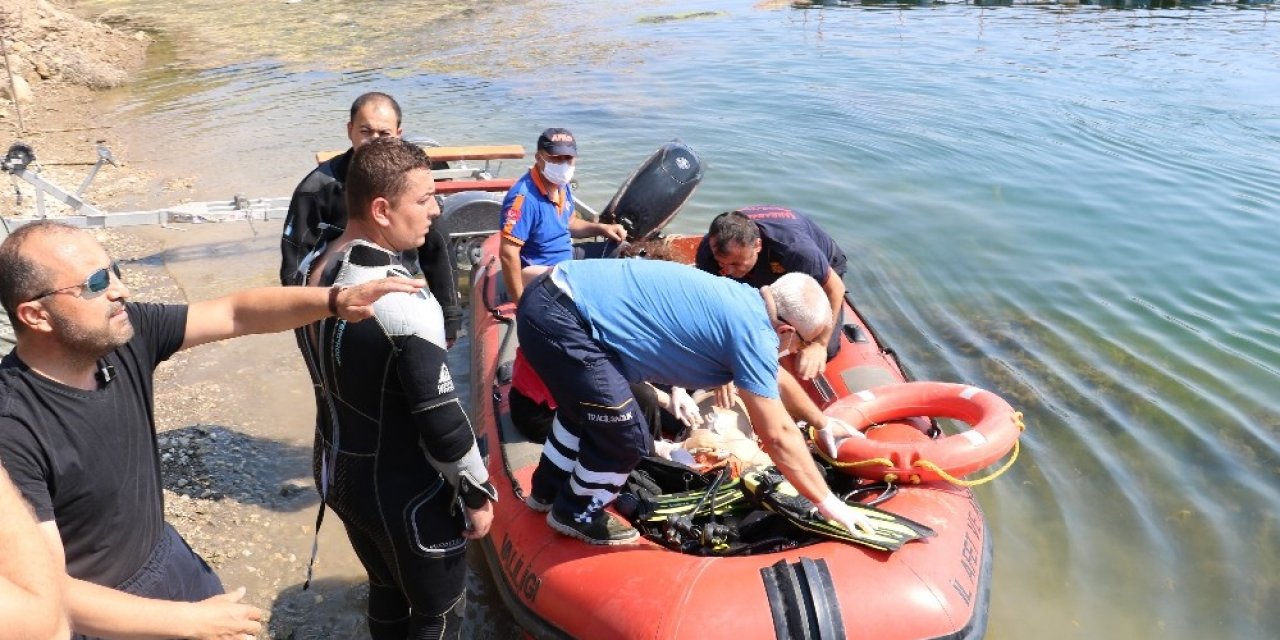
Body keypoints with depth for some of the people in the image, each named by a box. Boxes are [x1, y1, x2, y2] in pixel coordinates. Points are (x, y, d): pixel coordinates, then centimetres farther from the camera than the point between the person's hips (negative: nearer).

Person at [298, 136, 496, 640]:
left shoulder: (317, 265, -4)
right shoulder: (403, 301, -30)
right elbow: (441, 417, -25)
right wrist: (478, 493, -13)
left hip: (337, 471, 8)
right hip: (403, 495, -8)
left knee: (387, 590, 28)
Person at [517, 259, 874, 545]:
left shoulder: (743, 300, 14)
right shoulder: (753, 331, -13)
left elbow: (775, 378, 31)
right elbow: (778, 434, -9)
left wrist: (822, 422, 42)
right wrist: (828, 502, 1)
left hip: (550, 295, 10)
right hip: (561, 322, -10)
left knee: (586, 409, 31)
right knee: (626, 438, 2)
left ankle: (548, 489, 50)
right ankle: (575, 513, 27)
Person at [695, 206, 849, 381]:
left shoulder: (794, 247, -46)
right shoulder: (709, 249, -36)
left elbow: (835, 287, -31)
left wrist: (819, 344, -34)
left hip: (819, 268, -3)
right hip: (767, 275, 3)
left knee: (826, 350, -11)